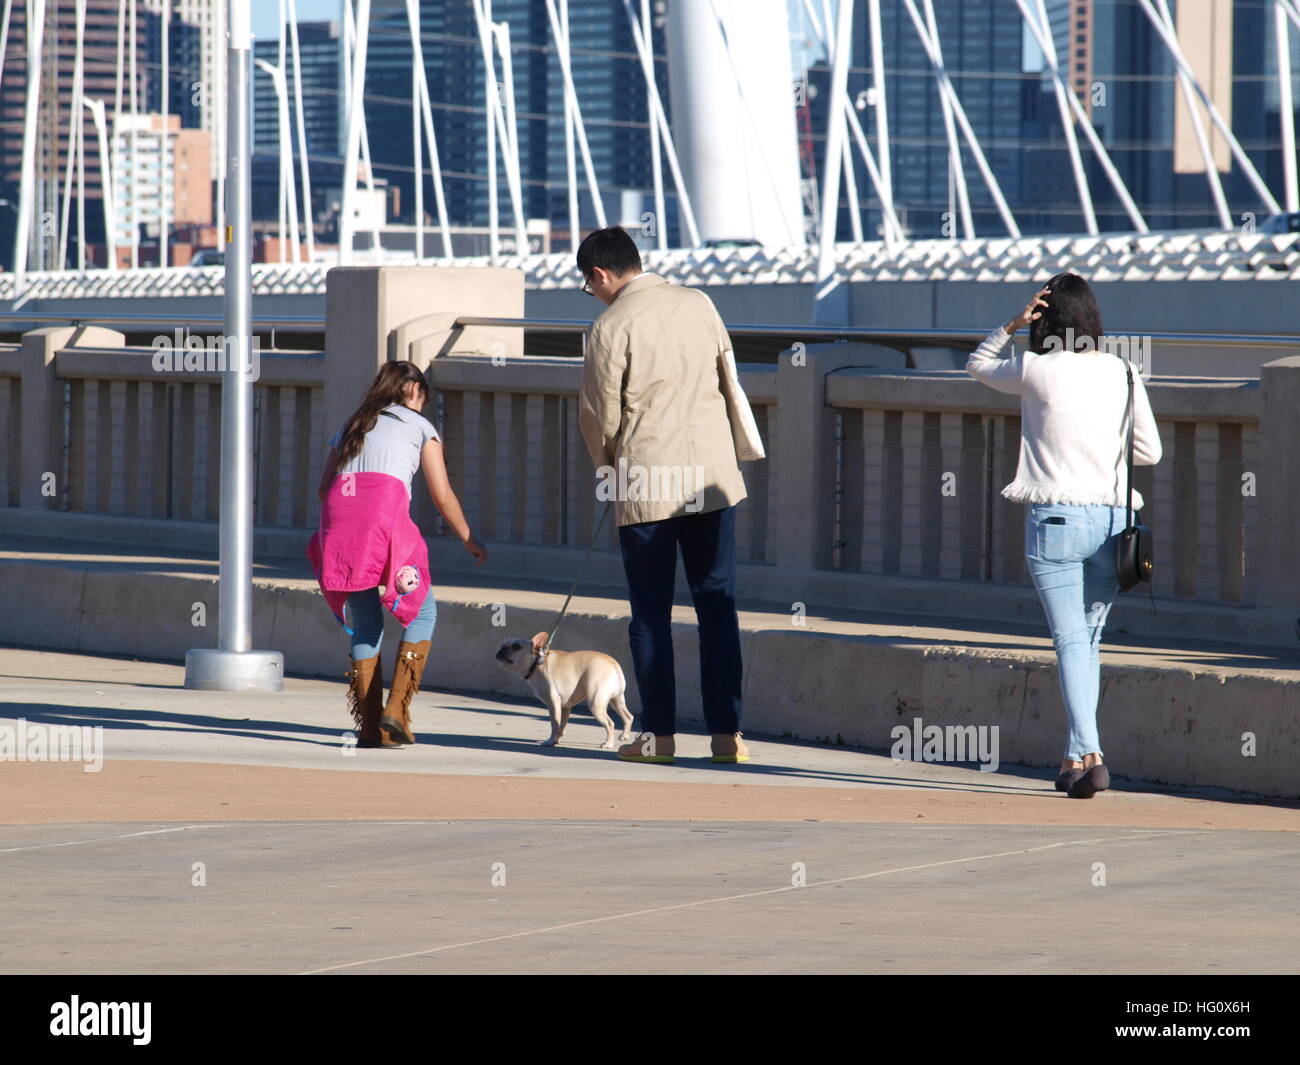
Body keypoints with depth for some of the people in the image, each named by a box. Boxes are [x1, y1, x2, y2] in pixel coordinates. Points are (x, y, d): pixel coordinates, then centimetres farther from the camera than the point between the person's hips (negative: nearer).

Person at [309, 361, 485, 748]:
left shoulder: (352, 426, 31)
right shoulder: (420, 426, 20)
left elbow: (323, 488, 24)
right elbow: (443, 496, 13)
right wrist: (469, 540, 26)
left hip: (338, 512, 4)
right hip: (385, 510, -4)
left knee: (365, 624, 14)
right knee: (422, 610, 11)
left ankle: (369, 726, 8)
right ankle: (396, 709, -4)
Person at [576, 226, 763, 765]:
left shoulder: (611, 327, -11)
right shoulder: (698, 304, 5)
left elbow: (599, 415, -5)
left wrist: (608, 467, 14)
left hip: (646, 484, -4)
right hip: (712, 477, 4)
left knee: (651, 613, 5)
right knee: (717, 607, 6)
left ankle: (658, 734, 6)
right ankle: (726, 733, 4)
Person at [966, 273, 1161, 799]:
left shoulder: (1035, 370, -5)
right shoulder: (1122, 374, 4)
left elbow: (977, 366, 15)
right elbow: (1150, 451, 9)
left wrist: (1012, 325, 6)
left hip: (1055, 519, -3)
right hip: (1111, 518, 3)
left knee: (1071, 641, -6)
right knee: (1089, 641, 15)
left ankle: (1089, 754, -19)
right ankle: (1076, 756, 17)